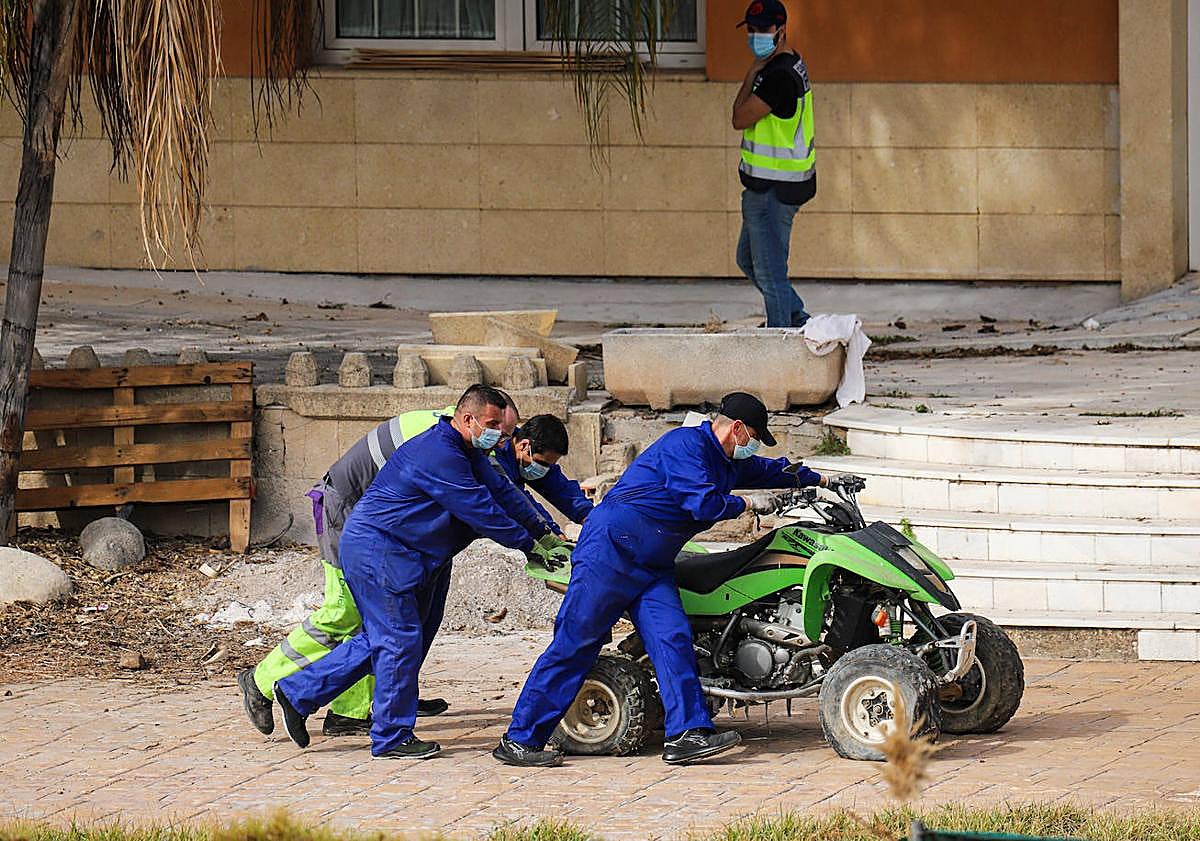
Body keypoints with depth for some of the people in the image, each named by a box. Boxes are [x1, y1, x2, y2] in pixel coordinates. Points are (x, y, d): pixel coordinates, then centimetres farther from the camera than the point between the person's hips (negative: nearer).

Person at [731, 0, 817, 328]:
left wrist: (752, 73, -11)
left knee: (769, 271, -6)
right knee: (748, 259, 22)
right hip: (770, 186, 11)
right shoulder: (791, 64, 12)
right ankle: (799, 321, 27)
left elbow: (740, 119, -17)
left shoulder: (780, 76, -22)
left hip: (773, 190, -11)